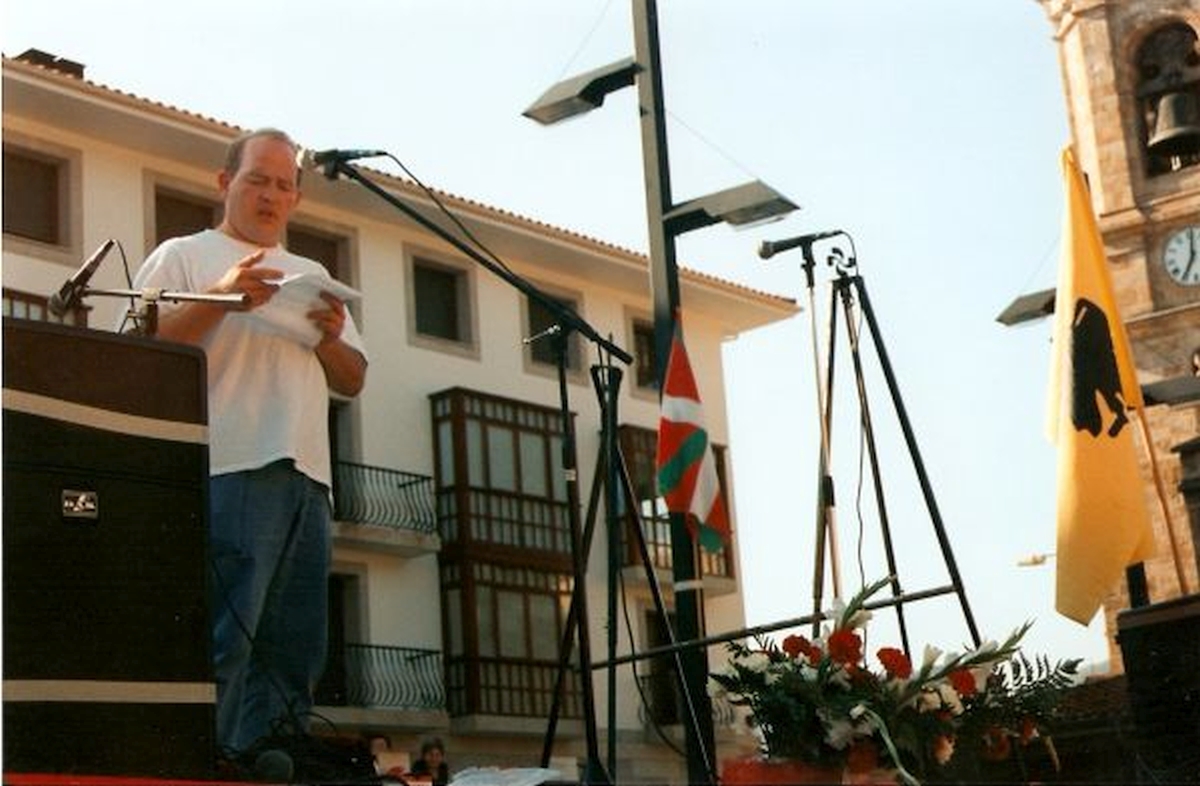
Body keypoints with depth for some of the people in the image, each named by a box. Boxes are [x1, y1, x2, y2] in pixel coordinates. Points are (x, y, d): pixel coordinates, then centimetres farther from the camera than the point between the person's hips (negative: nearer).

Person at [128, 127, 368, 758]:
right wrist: (220, 298, -12)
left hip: (306, 480, 6)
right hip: (228, 470, -6)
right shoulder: (183, 256, 12)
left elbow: (353, 381, 25)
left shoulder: (312, 276, 29)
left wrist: (333, 338, 4)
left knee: (293, 653, 3)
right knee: (221, 644, -15)